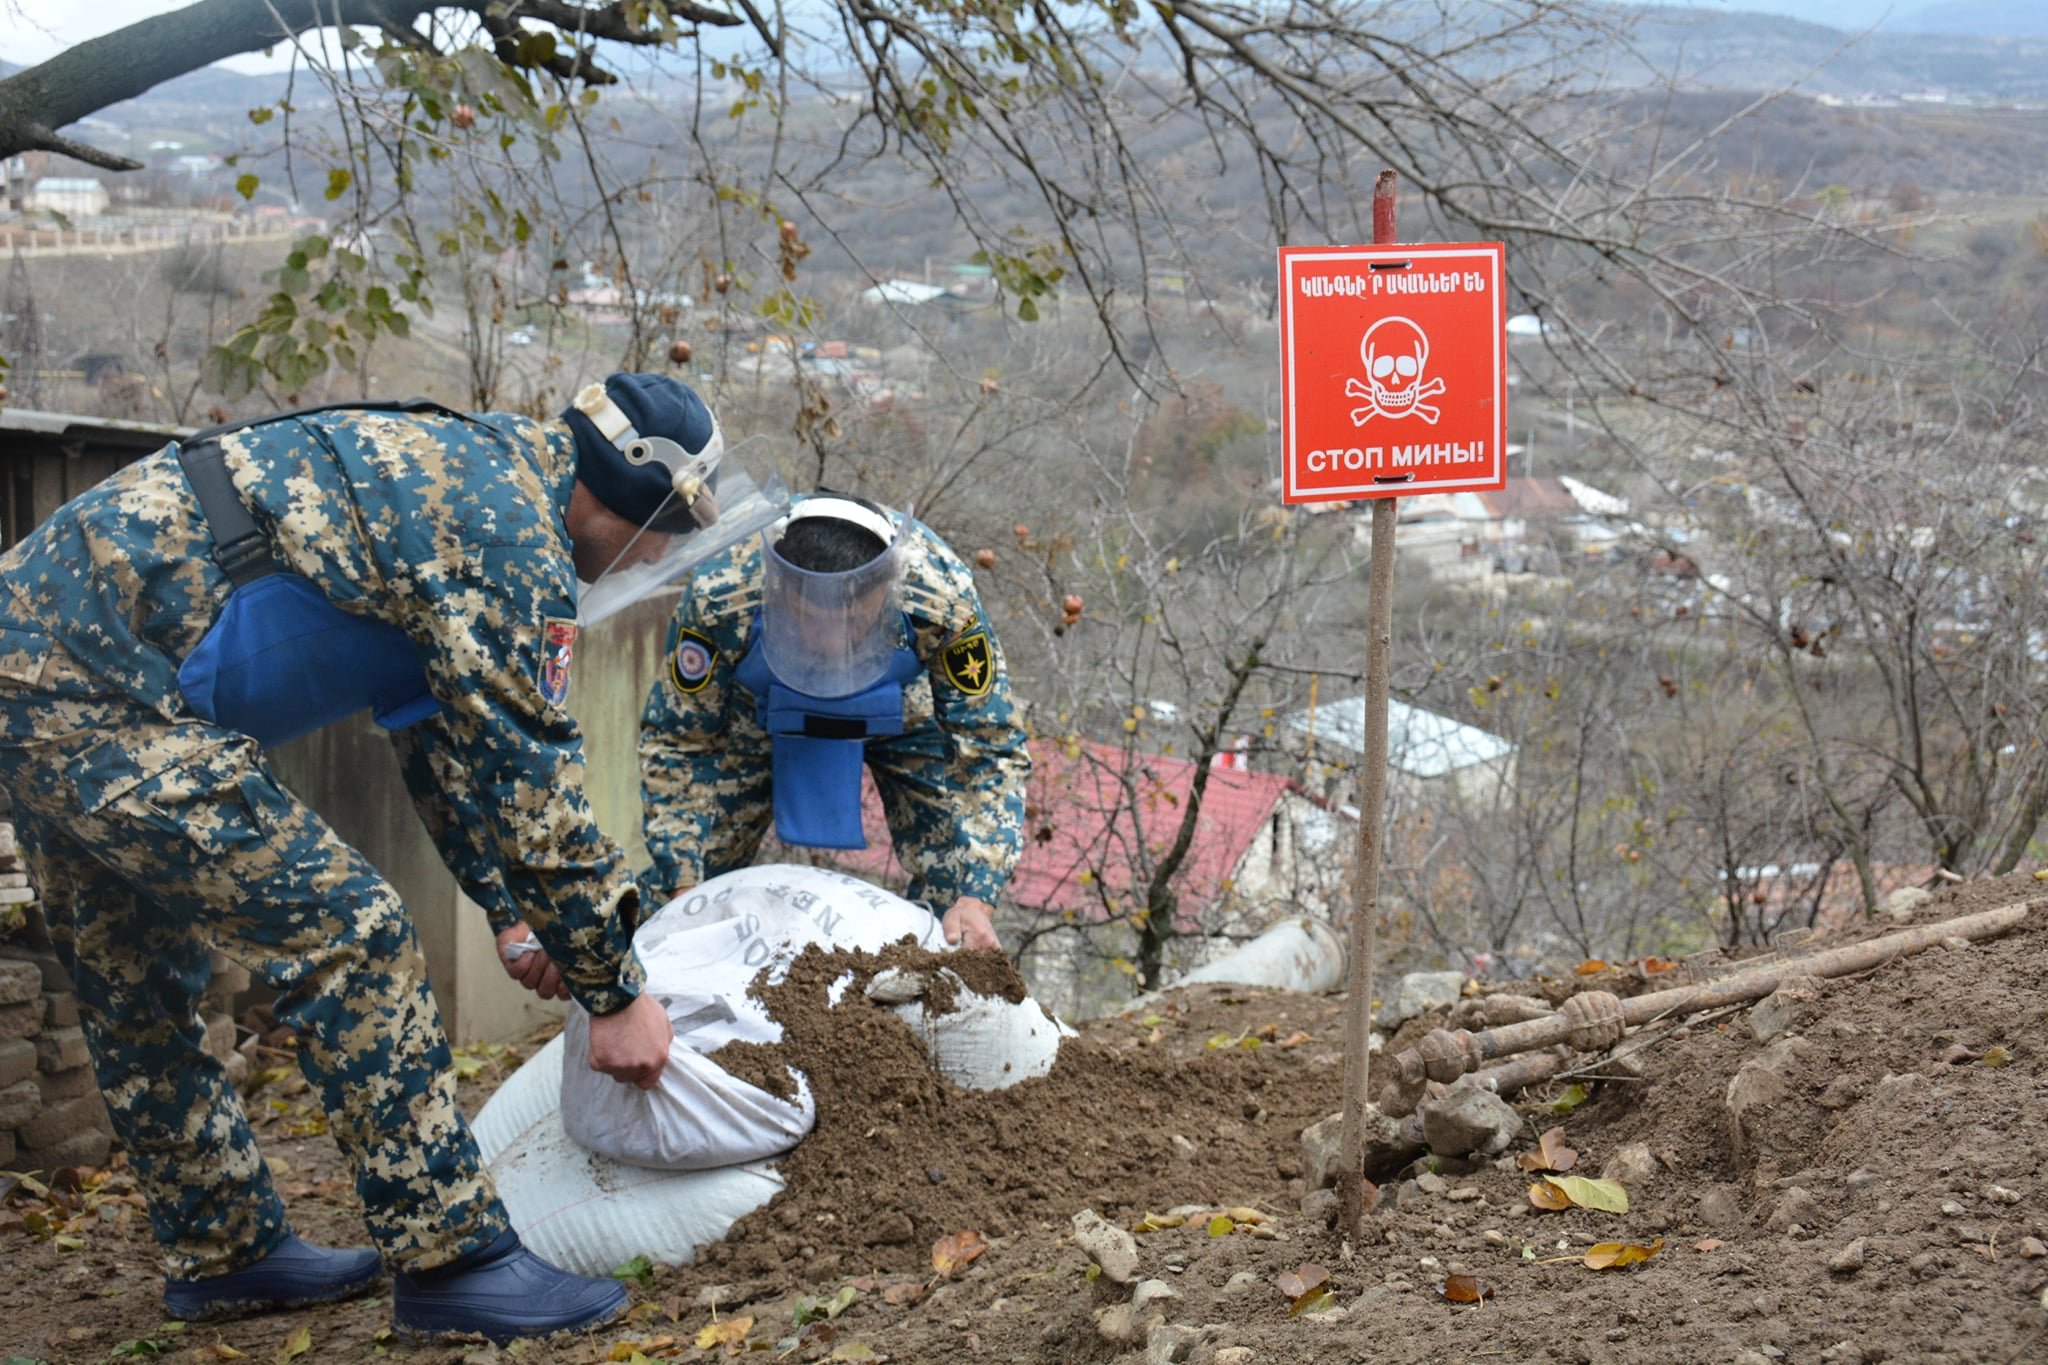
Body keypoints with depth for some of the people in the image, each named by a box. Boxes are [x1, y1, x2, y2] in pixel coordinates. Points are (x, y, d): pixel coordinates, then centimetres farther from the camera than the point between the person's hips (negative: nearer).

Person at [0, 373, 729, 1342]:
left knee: (138, 983, 19)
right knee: (347, 938, -10)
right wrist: (613, 992, -4)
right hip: (101, 693, -11)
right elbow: (526, 781, -13)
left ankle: (223, 1252, 33)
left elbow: (446, 742, 26)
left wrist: (529, 915, 27)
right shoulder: (509, 534, -13)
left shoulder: (455, 466, 19)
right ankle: (450, 1261, -4)